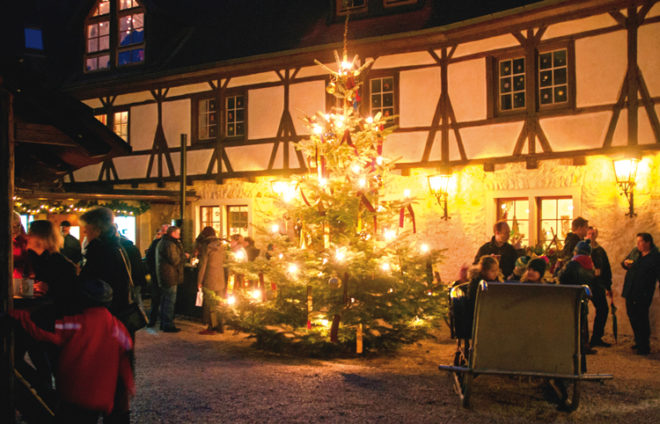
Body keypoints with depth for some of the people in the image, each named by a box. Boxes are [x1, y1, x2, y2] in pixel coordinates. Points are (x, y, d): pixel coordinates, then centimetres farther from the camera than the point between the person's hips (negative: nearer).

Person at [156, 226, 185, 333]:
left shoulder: (162, 242, 16)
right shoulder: (170, 244, -18)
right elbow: (175, 261, -20)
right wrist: (185, 257, -3)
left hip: (163, 276, 11)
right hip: (170, 276, -11)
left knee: (164, 300, 16)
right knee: (170, 300, -6)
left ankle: (163, 323, 24)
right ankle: (168, 325, -3)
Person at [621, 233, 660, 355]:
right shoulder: (634, 251, 9)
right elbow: (624, 262, 23)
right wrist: (625, 263, 0)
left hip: (643, 294, -6)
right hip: (630, 292, 7)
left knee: (641, 318, -6)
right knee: (632, 317, 14)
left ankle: (644, 346, 4)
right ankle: (639, 342, 30)